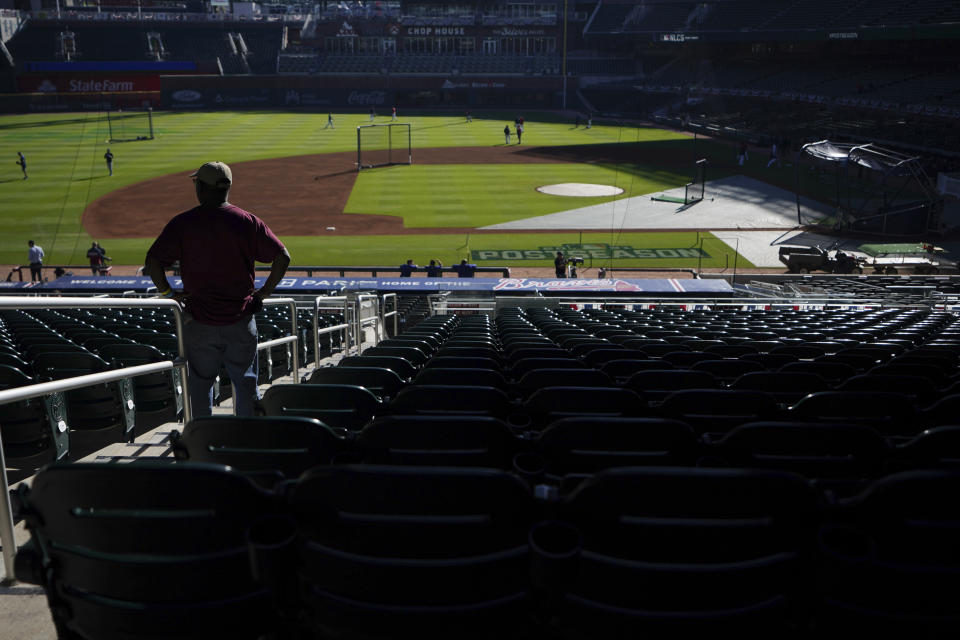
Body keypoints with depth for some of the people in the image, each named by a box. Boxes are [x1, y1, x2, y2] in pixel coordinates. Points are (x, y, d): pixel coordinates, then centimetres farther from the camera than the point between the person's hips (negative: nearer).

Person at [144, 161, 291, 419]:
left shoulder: (182, 223, -5)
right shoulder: (248, 221, -1)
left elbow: (152, 262, -11)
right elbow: (282, 257, -4)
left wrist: (168, 292, 2)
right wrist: (263, 293, 3)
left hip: (199, 321, -1)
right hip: (241, 319, 1)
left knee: (201, 383, 12)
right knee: (245, 382, 10)